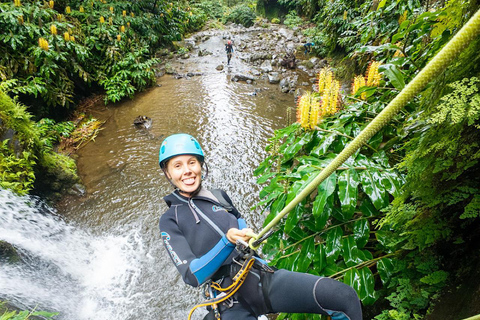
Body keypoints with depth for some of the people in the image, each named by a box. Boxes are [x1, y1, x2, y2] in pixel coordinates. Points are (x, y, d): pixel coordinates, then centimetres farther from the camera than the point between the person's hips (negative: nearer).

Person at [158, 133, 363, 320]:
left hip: (266, 278, 3)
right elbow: (192, 276, -9)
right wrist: (227, 242, -22)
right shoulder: (170, 221, 2)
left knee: (345, 296, -15)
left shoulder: (220, 196, 12)